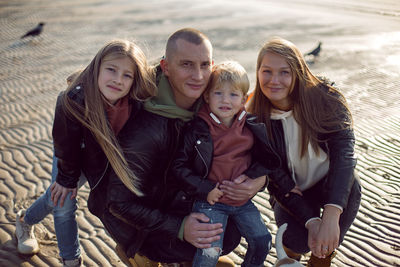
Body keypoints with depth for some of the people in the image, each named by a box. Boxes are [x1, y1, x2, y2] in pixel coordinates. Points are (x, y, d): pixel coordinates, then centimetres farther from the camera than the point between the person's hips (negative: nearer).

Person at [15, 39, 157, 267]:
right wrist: (67, 178, -10)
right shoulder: (73, 101, -38)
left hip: (116, 156, 2)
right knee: (62, 199, 8)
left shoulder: (139, 101, -36)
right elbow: (66, 147, -22)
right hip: (78, 154, -2)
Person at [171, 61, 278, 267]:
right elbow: (179, 166, -7)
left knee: (262, 241, 4)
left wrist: (251, 177, -8)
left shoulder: (252, 128, 1)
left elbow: (266, 159, 9)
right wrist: (204, 189, -14)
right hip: (210, 201, -4)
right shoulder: (197, 129, -9)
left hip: (242, 199, 4)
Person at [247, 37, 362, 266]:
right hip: (292, 194, 0)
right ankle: (293, 248, 15)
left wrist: (330, 217, -44)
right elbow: (274, 177, -16)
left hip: (330, 183, 1)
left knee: (351, 187, -32)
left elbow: (344, 153, -31)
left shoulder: (326, 97, -21)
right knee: (298, 240, -27)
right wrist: (311, 221, -29)